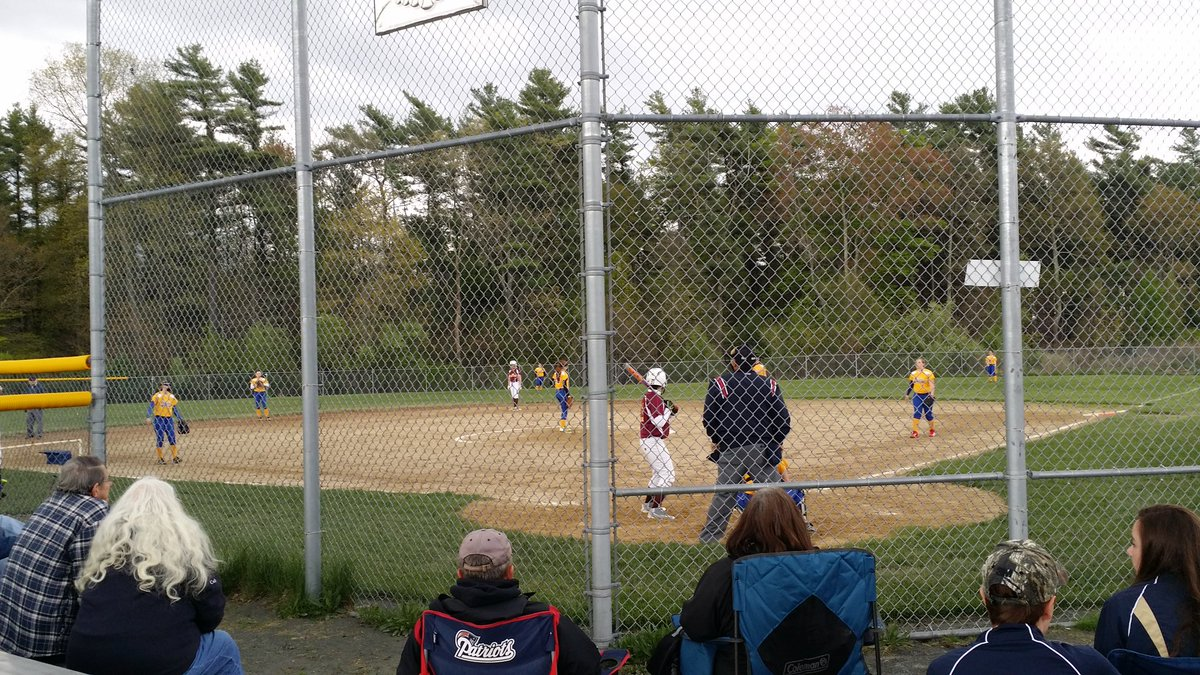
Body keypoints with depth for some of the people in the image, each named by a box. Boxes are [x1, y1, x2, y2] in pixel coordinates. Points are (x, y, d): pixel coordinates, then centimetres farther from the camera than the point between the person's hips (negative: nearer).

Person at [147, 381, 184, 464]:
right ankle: (160, 458, 11)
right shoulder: (157, 396, -5)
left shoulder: (172, 396, 8)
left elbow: (175, 409, 16)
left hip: (169, 419, 3)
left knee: (172, 438, 0)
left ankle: (175, 457, 6)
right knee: (159, 439, 2)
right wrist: (148, 417, -22)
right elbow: (150, 406, -11)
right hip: (159, 420, -3)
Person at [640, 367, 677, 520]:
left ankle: (648, 505, 34)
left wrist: (672, 410, -1)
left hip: (649, 442, 10)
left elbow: (662, 417, 17)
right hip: (653, 441, -10)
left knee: (658, 473, 24)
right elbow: (659, 422, -22)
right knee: (668, 474, -10)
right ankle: (655, 510, -13)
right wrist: (669, 409, -8)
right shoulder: (654, 397, -18)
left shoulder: (649, 396, 11)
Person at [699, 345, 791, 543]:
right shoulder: (769, 384, 4)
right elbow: (783, 418, 1)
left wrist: (716, 440, 13)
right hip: (762, 449, 0)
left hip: (730, 450, 0)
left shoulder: (719, 384, -2)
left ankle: (710, 535, 14)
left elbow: (709, 417, -3)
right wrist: (776, 441, 16)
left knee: (724, 493, 8)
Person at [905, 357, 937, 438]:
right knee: (916, 413, -8)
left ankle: (932, 430, 24)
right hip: (917, 396, 4)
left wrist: (932, 394, -24)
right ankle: (915, 432, -11)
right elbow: (910, 385, 17)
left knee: (928, 414, 5)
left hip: (927, 396, -3)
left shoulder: (928, 373, -8)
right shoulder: (913, 374, 7)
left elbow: (932, 385, -13)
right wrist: (907, 394, 14)